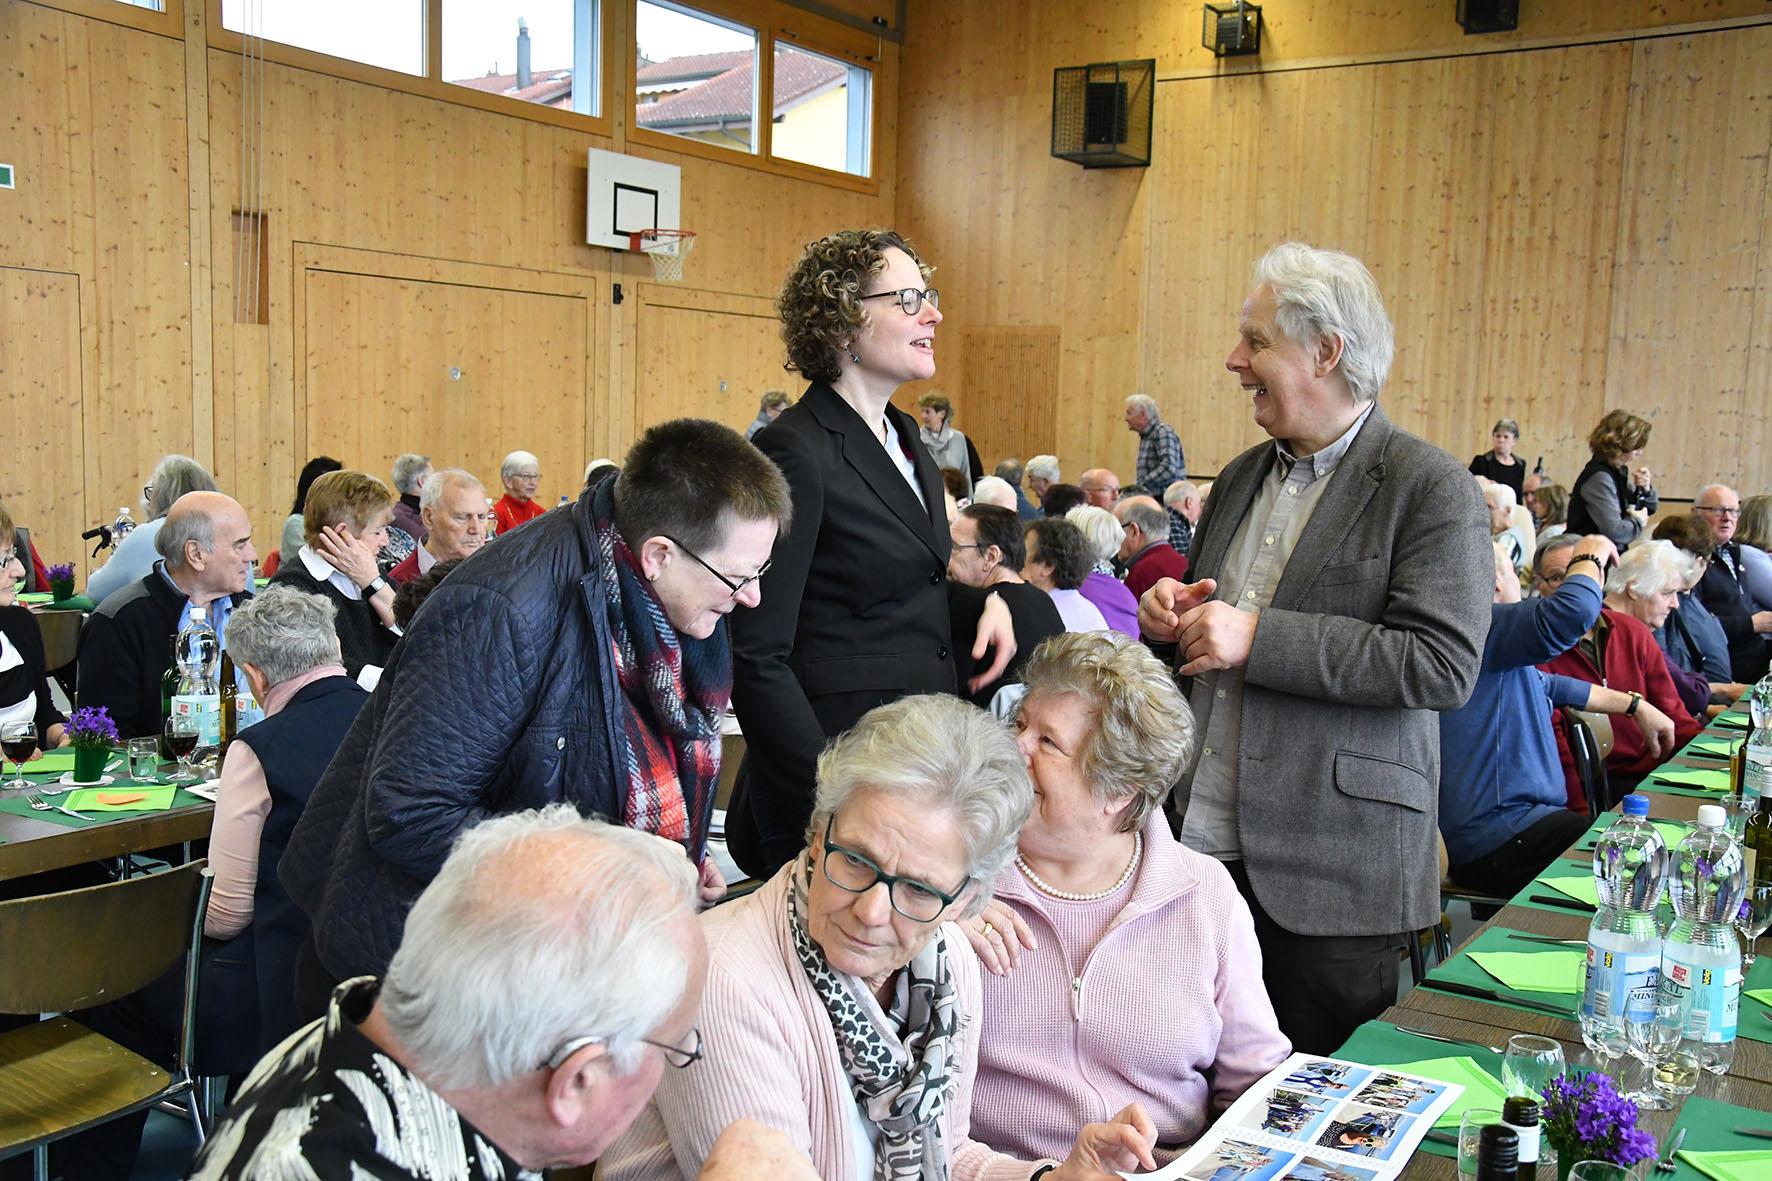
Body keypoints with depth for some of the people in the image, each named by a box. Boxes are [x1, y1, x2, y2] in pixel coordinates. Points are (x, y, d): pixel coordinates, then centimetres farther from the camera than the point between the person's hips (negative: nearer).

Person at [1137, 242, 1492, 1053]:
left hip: (1332, 863, -6)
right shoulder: (1242, 478, 15)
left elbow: (1445, 664, -18)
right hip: (1201, 842, 6)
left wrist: (1256, 638, -20)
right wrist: (1169, 616, 2)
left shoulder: (1432, 489, -8)